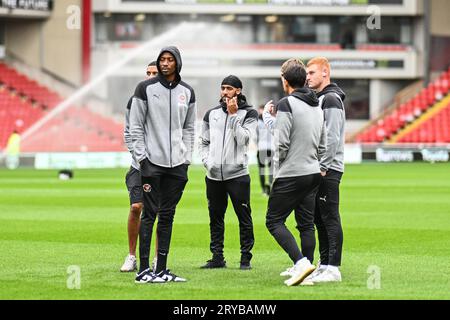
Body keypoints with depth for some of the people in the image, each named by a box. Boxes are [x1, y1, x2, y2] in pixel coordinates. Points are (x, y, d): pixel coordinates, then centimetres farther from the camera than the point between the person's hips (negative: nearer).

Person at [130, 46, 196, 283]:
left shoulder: (187, 92, 10)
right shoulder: (146, 88, -2)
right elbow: (135, 126, -2)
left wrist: (187, 158, 8)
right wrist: (141, 157, -9)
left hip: (177, 164, 4)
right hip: (152, 162, -4)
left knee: (167, 215, 7)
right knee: (150, 214, -6)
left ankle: (162, 270, 10)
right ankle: (143, 269, -5)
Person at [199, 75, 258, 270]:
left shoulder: (248, 114, 1)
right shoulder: (212, 114, 13)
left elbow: (243, 139, -13)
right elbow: (204, 142, 18)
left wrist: (233, 115, -14)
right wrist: (207, 161, 2)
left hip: (237, 174, -4)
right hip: (214, 175, 4)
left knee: (244, 218, -3)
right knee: (215, 218, 8)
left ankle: (245, 257, 3)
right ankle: (217, 257, 15)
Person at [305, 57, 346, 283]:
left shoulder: (331, 99, -12)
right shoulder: (316, 99, 19)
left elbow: (332, 137, -19)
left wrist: (323, 167, -20)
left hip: (328, 170, -10)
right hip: (318, 170, 10)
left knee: (330, 218, -9)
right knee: (319, 219, 12)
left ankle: (333, 268, -10)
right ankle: (324, 265, 16)